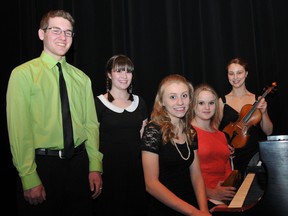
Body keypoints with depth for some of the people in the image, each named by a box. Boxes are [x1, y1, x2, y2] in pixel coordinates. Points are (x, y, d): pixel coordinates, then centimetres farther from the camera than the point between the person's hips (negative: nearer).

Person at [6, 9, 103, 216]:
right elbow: (19, 129, -9)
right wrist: (29, 178, -12)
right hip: (42, 164, -4)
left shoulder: (82, 78, 8)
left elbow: (91, 124, 7)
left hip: (79, 163, 4)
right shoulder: (23, 74, -5)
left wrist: (95, 167, 0)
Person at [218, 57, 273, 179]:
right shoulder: (222, 101, -1)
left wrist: (263, 113, -13)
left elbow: (268, 131, 2)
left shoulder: (257, 100, 3)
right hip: (231, 157, -1)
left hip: (253, 155, 1)